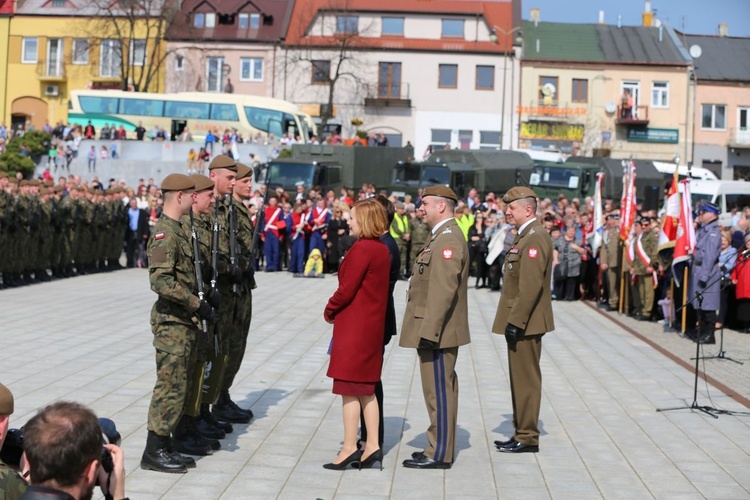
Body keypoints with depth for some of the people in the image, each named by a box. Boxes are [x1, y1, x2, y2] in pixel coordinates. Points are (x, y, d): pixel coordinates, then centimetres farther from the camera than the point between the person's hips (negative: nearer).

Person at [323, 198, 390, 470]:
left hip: (353, 325, -9)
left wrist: (329, 311, -2)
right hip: (373, 324, 9)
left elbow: (346, 289, -18)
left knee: (350, 388, -2)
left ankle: (349, 448, 3)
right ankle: (372, 446, 15)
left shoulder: (362, 249, -17)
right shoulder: (382, 249, 11)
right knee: (367, 388, 13)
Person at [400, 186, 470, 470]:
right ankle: (439, 447, 25)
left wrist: (429, 331, -26)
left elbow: (443, 290, -25)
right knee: (441, 390, 16)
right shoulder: (441, 236, 16)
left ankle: (440, 454, 2)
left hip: (437, 330, -11)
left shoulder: (448, 239, -18)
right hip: (435, 329, 11)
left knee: (439, 391, -4)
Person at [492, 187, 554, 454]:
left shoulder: (535, 238, -17)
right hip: (520, 321, 10)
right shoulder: (525, 236, 16)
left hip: (525, 322, -10)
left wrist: (515, 321, -23)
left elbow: (531, 286, -24)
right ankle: (521, 433, 24)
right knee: (520, 379, 15)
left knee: (526, 380, -3)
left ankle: (528, 438, 4)